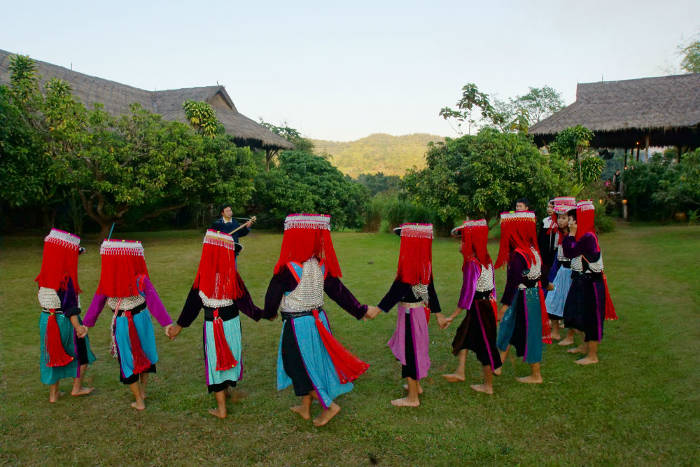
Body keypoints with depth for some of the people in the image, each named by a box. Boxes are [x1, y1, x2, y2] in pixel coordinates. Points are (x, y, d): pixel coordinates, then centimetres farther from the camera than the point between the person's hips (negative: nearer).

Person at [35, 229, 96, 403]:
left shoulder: (45, 276, -1)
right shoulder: (66, 278, -22)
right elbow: (70, 307, -23)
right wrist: (78, 327, -19)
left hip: (46, 320, 7)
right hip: (65, 322, -7)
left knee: (53, 355, 19)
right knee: (82, 354, 15)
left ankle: (53, 394, 29)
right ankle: (77, 388, 25)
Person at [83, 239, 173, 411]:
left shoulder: (106, 283, -9)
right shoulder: (141, 280, -17)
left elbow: (96, 305, 1)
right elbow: (155, 303, -20)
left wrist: (86, 324, 14)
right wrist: (167, 323, -21)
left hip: (121, 325, 1)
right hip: (141, 320, -1)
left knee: (128, 359, 15)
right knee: (145, 353, 24)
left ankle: (139, 401, 23)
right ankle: (142, 390, 38)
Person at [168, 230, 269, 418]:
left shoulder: (203, 277, -14)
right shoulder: (232, 276, -15)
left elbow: (193, 302, -4)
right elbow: (243, 301, -8)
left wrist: (179, 325, 9)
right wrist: (261, 314, 7)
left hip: (211, 326, 0)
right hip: (232, 323, 1)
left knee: (216, 361, 10)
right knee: (230, 357, 23)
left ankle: (221, 408, 16)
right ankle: (226, 390, 44)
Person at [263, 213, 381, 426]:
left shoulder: (288, 269, -21)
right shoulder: (321, 265, -4)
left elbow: (273, 296, -7)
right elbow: (339, 291, 1)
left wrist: (269, 314, 14)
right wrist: (361, 310, 11)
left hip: (297, 325, -7)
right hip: (318, 320, 7)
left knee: (300, 367, 11)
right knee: (311, 363, 20)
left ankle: (329, 405, 11)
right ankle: (305, 407, 36)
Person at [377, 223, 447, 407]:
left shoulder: (409, 265, -23)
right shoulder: (425, 264, 3)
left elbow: (397, 290, -23)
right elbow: (430, 290, 11)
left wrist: (378, 309, -20)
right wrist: (438, 314, 19)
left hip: (409, 312, -9)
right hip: (420, 310, 9)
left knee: (409, 350, 3)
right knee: (414, 348, 23)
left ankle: (413, 398, 16)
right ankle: (416, 385, 41)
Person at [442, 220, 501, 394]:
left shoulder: (472, 264, -22)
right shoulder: (487, 260, 3)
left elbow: (468, 293, -24)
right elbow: (492, 285, 10)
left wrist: (453, 316, -19)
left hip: (480, 308, -9)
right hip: (488, 304, 9)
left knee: (485, 345, 5)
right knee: (463, 335, 19)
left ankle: (488, 385, 20)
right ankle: (460, 372, 26)